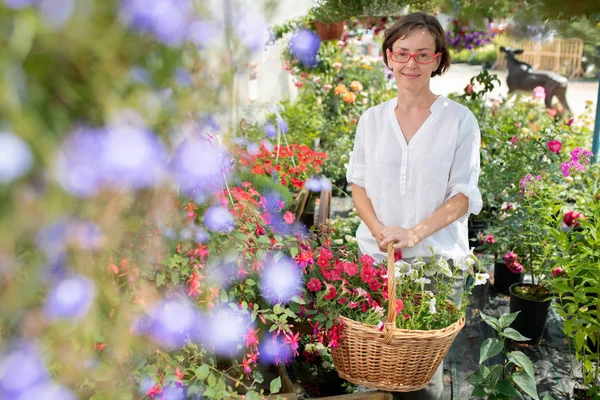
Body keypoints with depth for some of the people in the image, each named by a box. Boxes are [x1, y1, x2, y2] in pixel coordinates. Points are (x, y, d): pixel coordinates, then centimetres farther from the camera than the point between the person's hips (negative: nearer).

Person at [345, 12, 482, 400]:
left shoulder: (460, 120, -5)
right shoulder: (372, 118, 4)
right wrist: (379, 230, -10)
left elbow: (465, 195, -7)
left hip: (437, 259, -2)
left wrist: (415, 232, -21)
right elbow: (359, 183, 7)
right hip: (377, 254, 3)